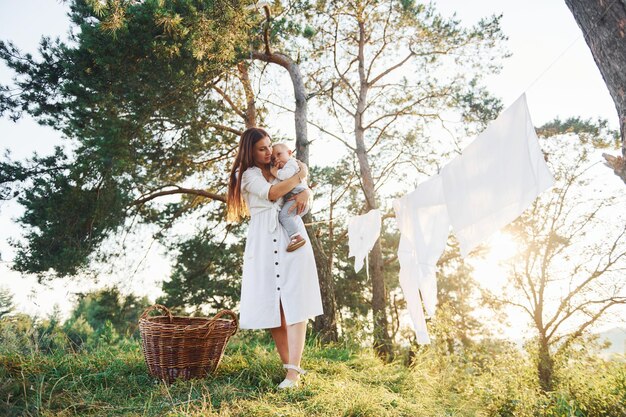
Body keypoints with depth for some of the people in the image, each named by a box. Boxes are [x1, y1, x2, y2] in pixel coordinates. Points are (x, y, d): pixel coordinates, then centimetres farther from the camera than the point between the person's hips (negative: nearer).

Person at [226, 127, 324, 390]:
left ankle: (293, 372, -12)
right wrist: (300, 175, 1)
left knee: (295, 304, -9)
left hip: (292, 238, 3)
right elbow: (272, 193, -9)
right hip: (264, 242, -2)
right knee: (271, 306, -1)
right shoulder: (246, 173, 6)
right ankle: (288, 365, 11)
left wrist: (304, 193, -5)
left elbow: (305, 188, 19)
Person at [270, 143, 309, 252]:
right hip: (292, 199, 11)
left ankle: (297, 237, -35)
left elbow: (286, 175, -25)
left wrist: (275, 171, -10)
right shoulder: (287, 166, 28)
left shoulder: (291, 163, -3)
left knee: (284, 214, -27)